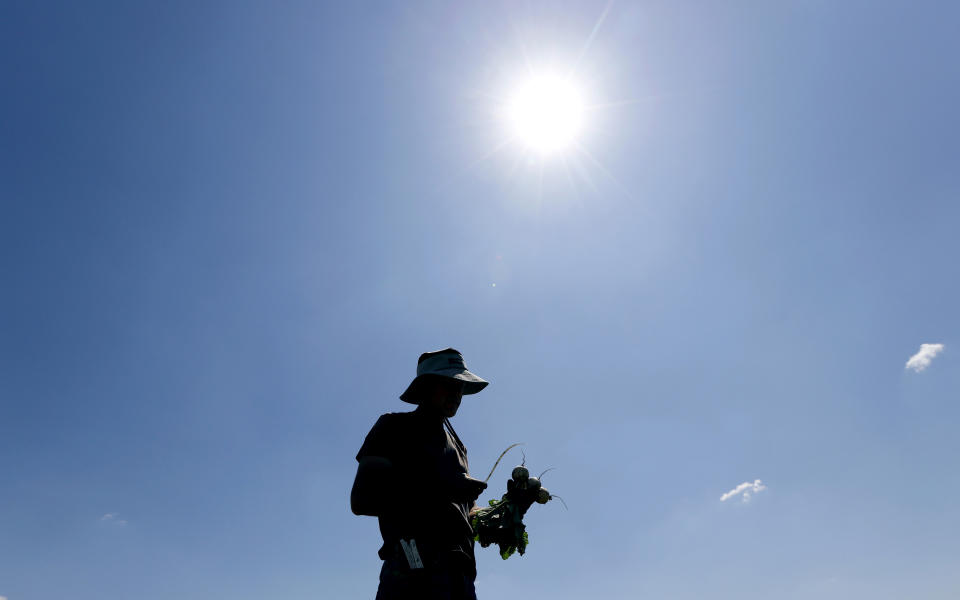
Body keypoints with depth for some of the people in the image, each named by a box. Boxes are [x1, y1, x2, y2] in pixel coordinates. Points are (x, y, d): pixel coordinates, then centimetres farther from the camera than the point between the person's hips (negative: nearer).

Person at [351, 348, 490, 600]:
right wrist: (439, 489, -12)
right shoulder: (394, 428, 7)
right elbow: (362, 499, -6)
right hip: (415, 568, -7)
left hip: (460, 571, 7)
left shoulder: (455, 445, 28)